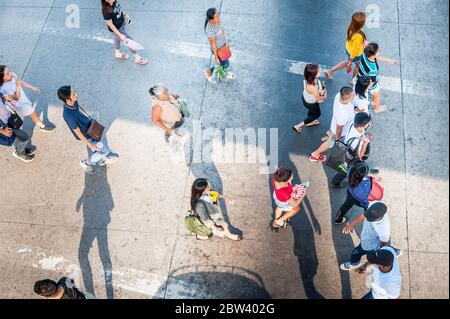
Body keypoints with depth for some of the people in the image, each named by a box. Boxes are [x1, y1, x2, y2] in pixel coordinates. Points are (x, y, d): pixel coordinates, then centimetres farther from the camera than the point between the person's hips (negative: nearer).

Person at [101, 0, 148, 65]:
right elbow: (110, 24, -27)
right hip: (117, 29, -7)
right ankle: (137, 58, 33)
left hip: (122, 22, 7)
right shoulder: (106, 10, -37)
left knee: (117, 38, 30)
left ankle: (118, 53, 59)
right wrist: (120, 35, -23)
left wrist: (124, 15, 15)